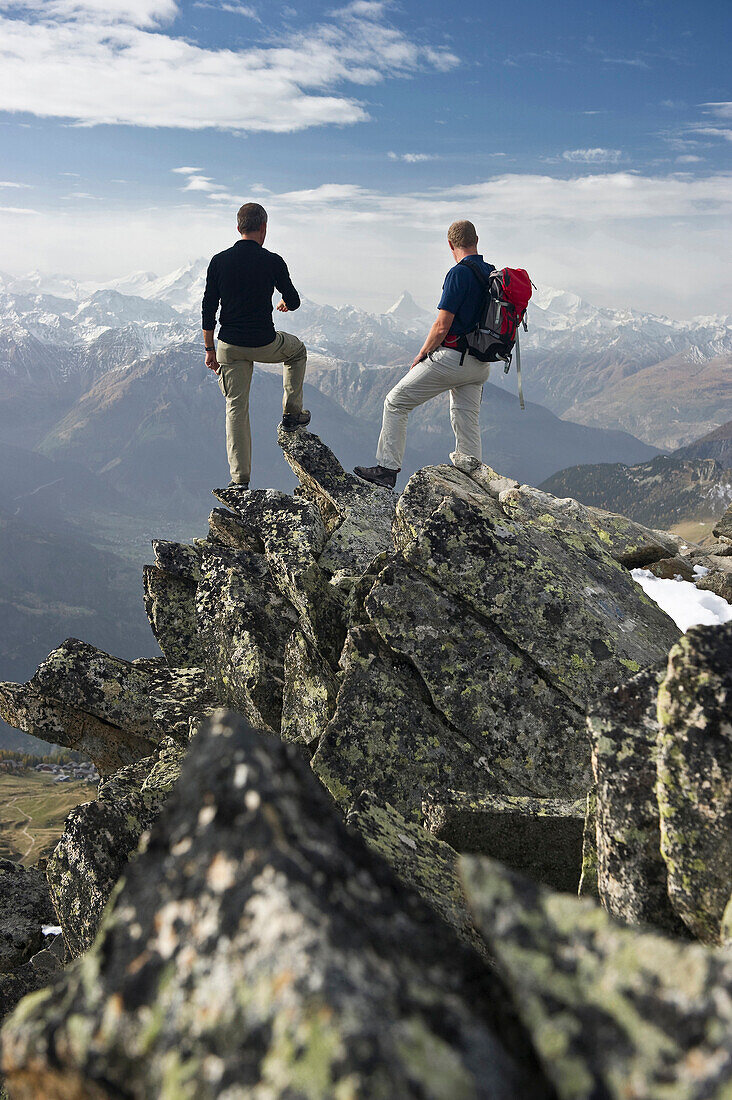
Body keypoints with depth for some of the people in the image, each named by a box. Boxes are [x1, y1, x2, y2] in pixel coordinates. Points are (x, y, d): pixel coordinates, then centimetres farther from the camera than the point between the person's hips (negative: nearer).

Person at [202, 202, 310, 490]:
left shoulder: (219, 261, 0)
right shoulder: (272, 262, -7)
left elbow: (208, 309, 1)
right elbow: (294, 302, 3)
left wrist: (210, 349, 10)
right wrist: (285, 304, 28)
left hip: (230, 347, 2)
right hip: (265, 344, -2)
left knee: (235, 409, 9)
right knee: (298, 350, 31)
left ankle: (239, 478, 5)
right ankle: (292, 413, 30)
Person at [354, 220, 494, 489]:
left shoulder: (459, 273, -15)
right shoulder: (493, 274, 10)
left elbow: (441, 327, -17)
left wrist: (421, 355, -3)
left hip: (451, 357, -8)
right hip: (480, 365, 8)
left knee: (396, 402, 3)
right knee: (468, 425, 10)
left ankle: (388, 469, 2)